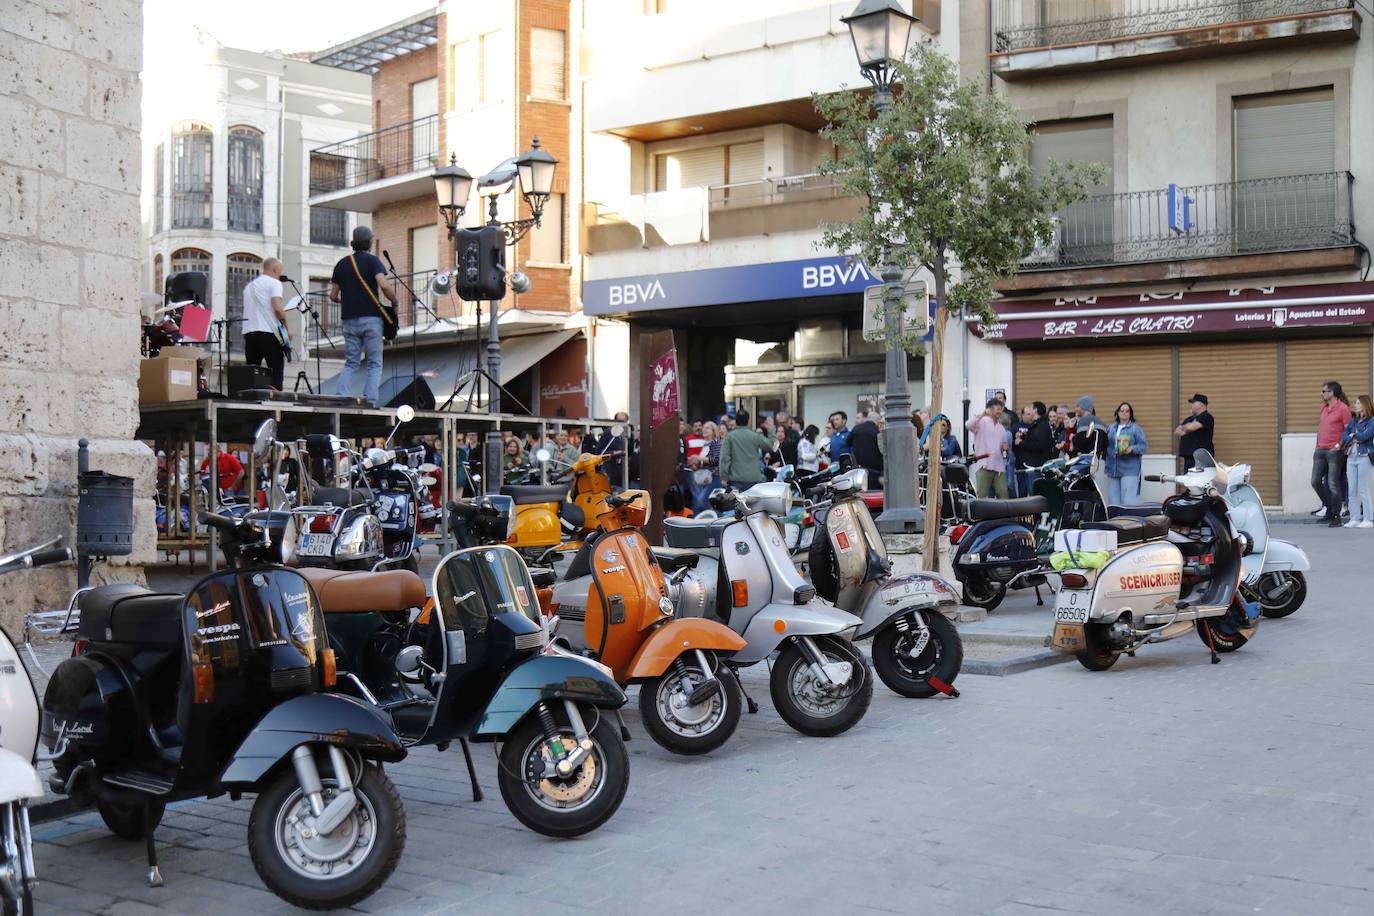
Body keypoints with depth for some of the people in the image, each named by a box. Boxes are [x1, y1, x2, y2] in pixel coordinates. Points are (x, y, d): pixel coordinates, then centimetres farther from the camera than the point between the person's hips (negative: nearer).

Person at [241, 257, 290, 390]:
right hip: (268, 332, -6)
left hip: (249, 332, 6)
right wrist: (286, 329, -3)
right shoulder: (274, 283, -1)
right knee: (276, 370, -2)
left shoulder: (249, 285, 22)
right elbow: (277, 309, -14)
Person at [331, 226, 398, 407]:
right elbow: (384, 285, -18)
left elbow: (333, 296, 11)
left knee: (350, 363, 10)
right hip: (371, 318, -4)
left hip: (349, 320, 4)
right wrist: (394, 302, -2)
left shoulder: (342, 263, 11)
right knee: (374, 364, 1)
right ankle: (370, 400, -10)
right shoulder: (372, 260, -2)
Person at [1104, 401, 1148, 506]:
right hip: (1113, 469, 5)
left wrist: (1132, 449, -21)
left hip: (1129, 469, -5)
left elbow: (1144, 445, -5)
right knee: (1113, 500, 7)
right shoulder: (1111, 428, 17)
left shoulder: (1135, 428, 1)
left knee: (1128, 501, -12)